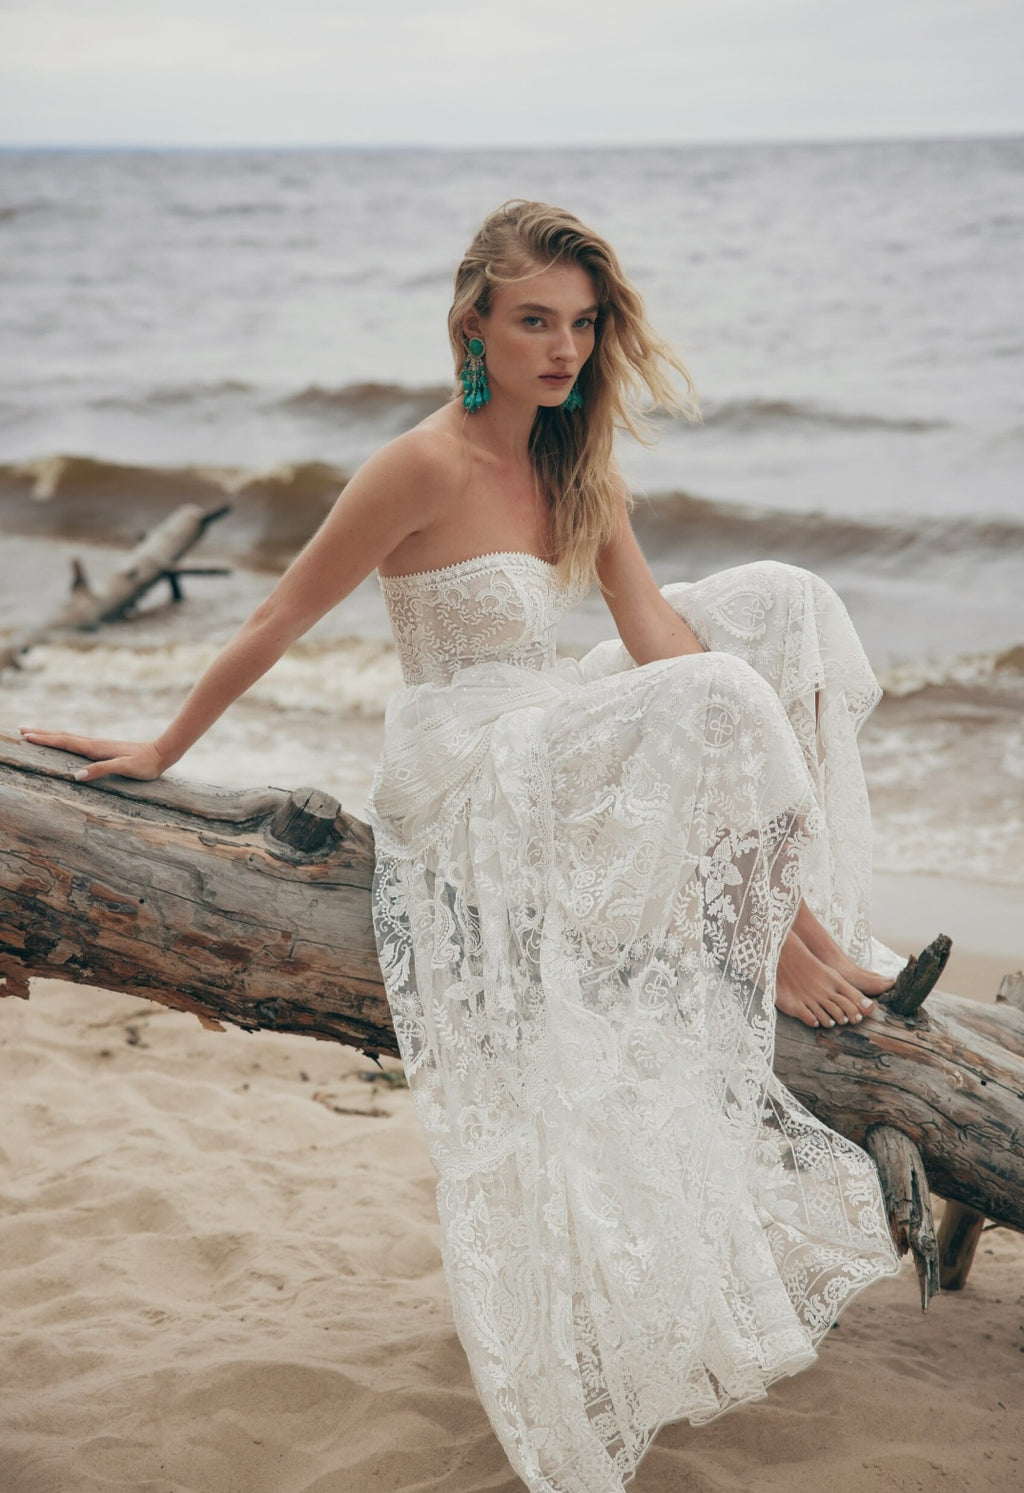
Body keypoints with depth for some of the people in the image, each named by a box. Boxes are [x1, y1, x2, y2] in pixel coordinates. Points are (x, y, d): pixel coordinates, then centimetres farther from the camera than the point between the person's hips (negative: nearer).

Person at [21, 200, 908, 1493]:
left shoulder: (575, 464, 7)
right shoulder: (430, 467, -17)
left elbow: (659, 632, 0)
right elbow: (278, 622, -11)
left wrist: (748, 784, -11)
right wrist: (163, 751, -5)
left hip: (555, 749, 9)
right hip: (460, 781, -8)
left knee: (774, 602, 3)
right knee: (720, 706, -28)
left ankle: (790, 913, 2)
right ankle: (782, 934, -4)